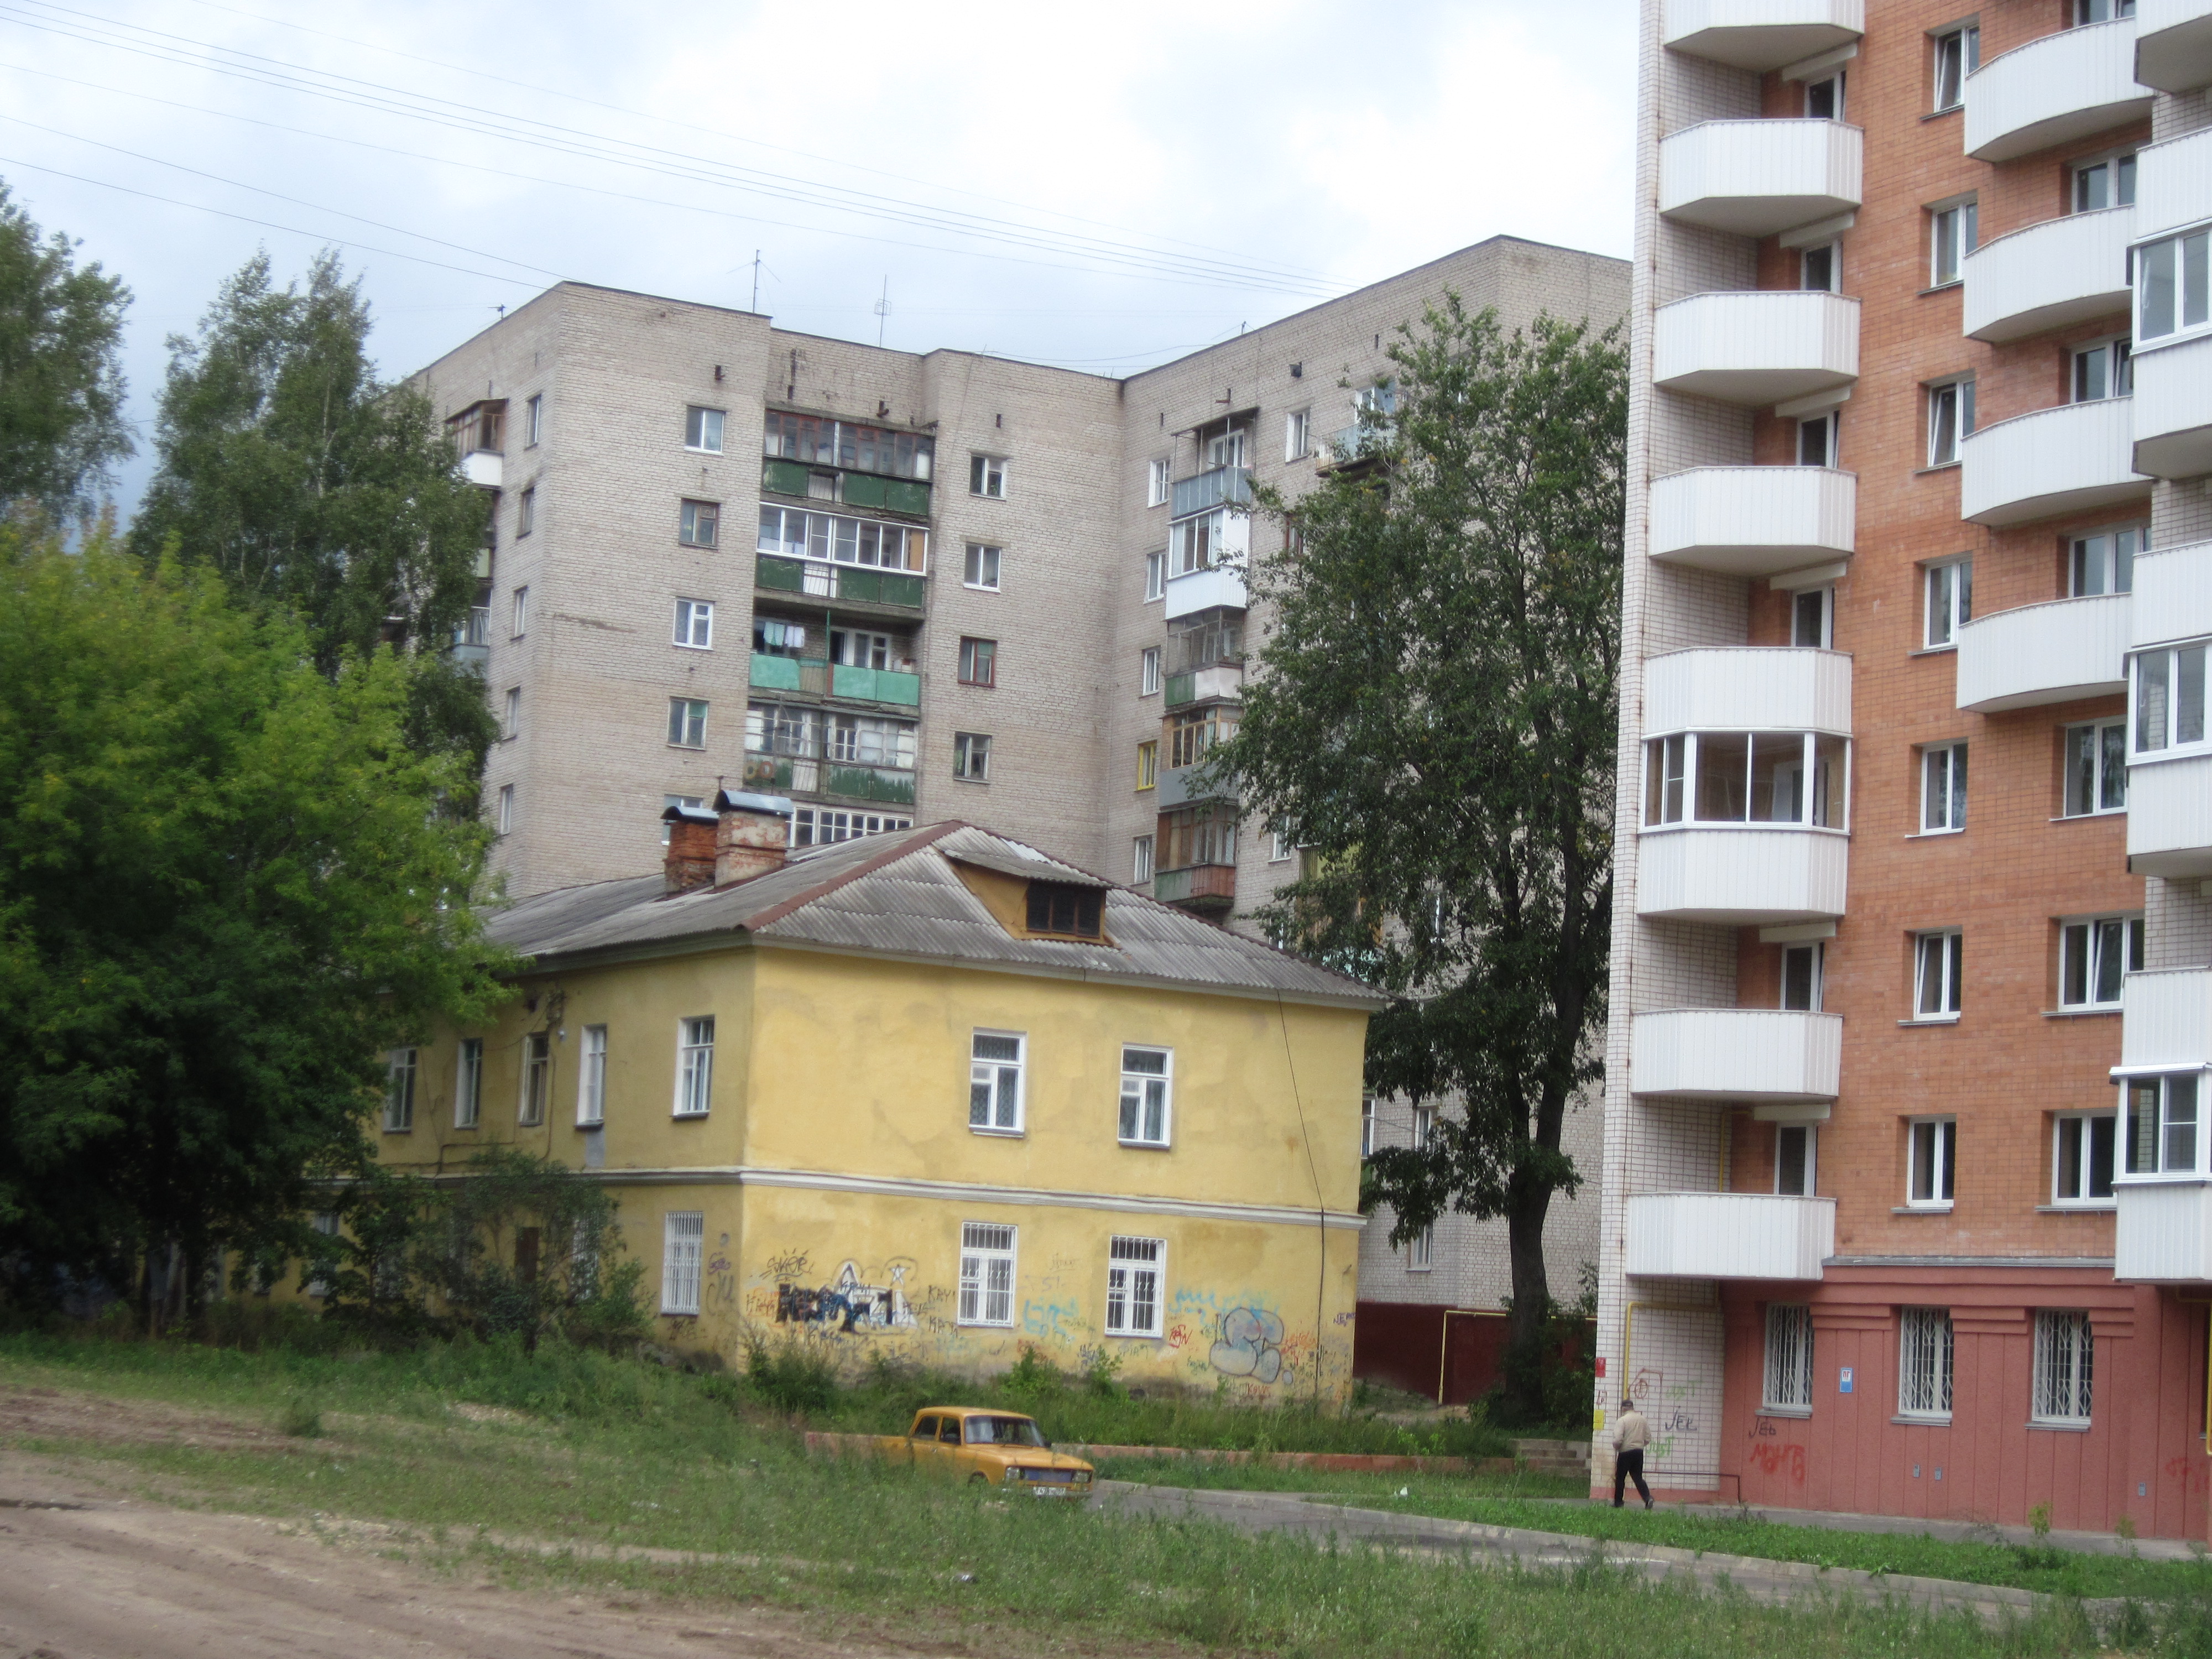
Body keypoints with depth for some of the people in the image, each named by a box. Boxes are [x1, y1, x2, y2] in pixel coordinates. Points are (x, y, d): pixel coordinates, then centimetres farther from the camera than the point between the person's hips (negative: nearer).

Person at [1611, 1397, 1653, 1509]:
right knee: (1638, 1477, 8)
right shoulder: (1642, 1420, 5)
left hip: (1625, 1452, -4)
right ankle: (1647, 1497, -13)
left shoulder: (1622, 1420, -11)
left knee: (1620, 1478, 9)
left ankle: (1618, 1502, 15)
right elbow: (1648, 1439, 7)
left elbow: (1618, 1440, -17)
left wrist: (1616, 1447, 4)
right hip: (1639, 1452, 5)